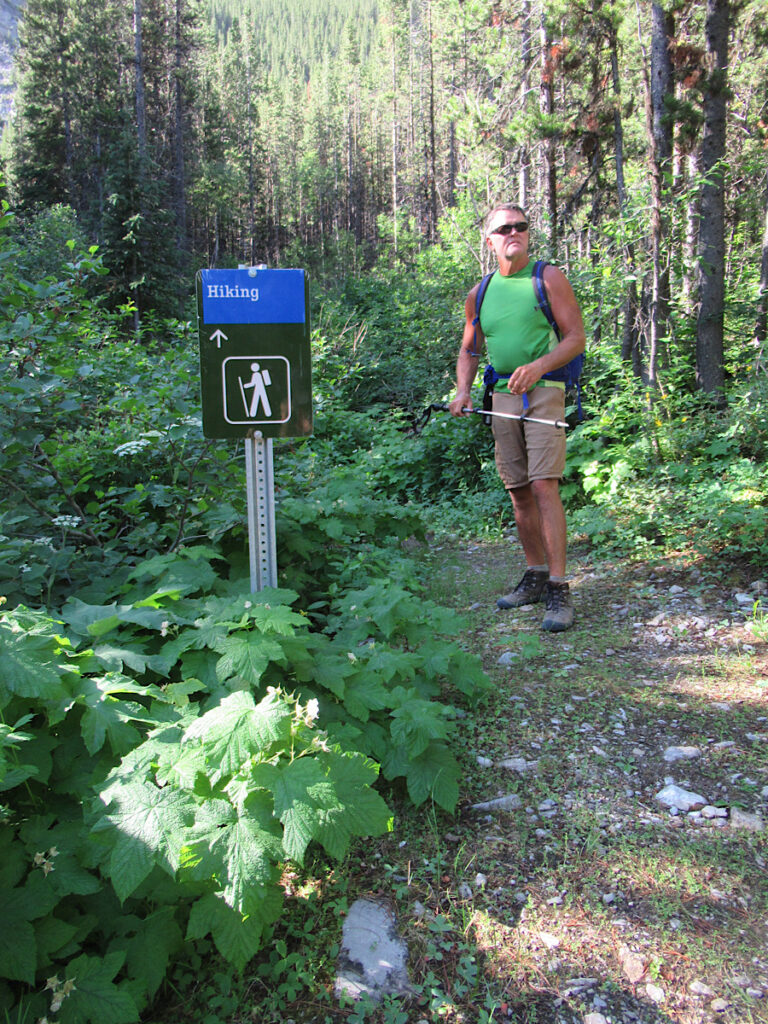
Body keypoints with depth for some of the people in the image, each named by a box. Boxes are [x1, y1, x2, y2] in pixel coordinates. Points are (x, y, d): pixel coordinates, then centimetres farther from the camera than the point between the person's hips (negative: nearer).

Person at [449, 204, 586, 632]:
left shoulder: (548, 278, 1)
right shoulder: (480, 294, 14)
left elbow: (576, 337, -4)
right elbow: (469, 351, 21)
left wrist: (538, 367, -20)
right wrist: (463, 390, 3)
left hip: (543, 392, -5)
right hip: (503, 398, 5)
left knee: (544, 486, -15)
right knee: (519, 492, 8)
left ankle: (559, 589, -11)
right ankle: (536, 576, 21)